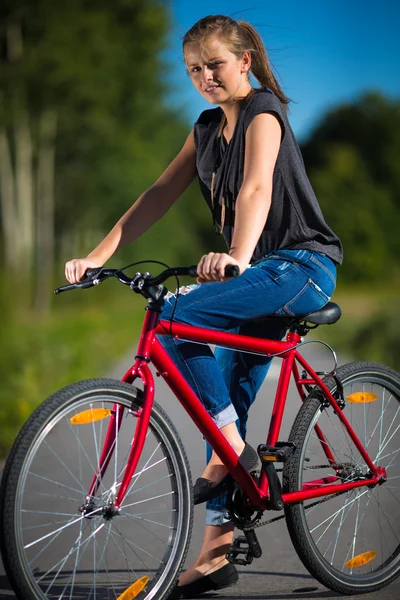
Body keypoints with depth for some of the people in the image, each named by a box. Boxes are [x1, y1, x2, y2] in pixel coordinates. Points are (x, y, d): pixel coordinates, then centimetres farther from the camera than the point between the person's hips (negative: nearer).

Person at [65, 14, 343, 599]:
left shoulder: (263, 111, -11)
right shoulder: (209, 126, 14)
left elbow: (256, 189, -28)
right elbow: (160, 194, 10)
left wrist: (236, 257, -45)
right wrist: (97, 256, 0)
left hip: (299, 264, -9)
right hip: (259, 271, 9)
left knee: (178, 315, -26)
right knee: (227, 401, 4)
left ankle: (232, 448, -15)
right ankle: (217, 549, 8)